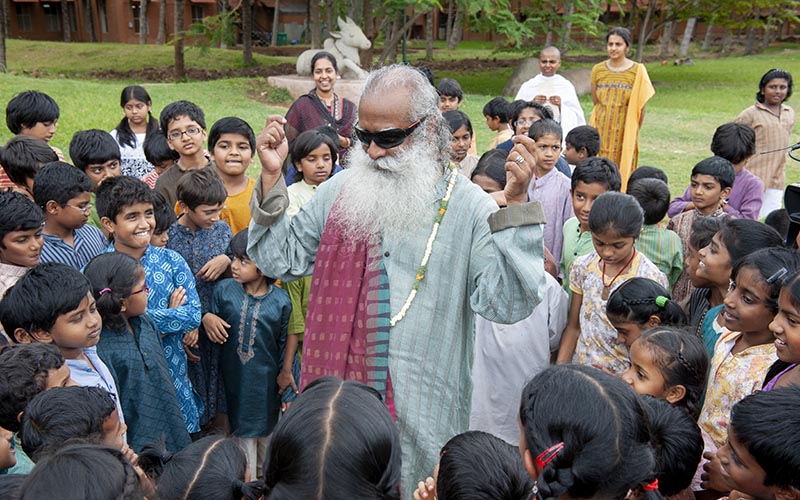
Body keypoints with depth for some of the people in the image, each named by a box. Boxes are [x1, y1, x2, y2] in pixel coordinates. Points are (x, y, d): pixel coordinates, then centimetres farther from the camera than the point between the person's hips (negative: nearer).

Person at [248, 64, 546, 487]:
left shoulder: (467, 206, -9)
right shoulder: (339, 191, 3)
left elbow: (505, 304, -18)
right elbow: (279, 261, 7)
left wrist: (515, 206, -26)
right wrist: (271, 178, -1)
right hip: (335, 393, 3)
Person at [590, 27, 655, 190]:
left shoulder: (637, 71, -4)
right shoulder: (598, 69, 4)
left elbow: (640, 106, -1)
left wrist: (634, 131, 1)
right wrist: (606, 119, 9)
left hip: (625, 131, -2)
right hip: (602, 130, 2)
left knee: (623, 170, 2)